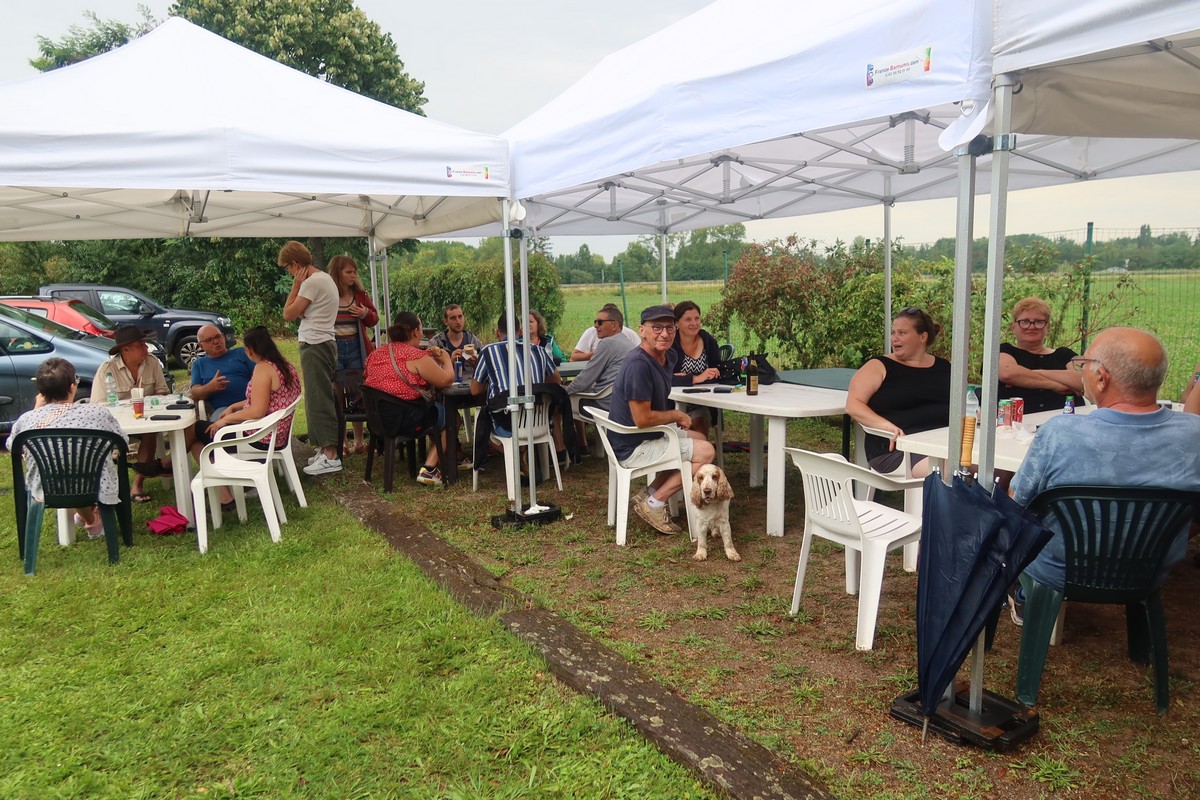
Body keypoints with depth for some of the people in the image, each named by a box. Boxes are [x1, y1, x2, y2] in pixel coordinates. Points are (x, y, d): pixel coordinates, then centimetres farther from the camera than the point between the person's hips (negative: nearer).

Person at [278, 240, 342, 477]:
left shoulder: (311, 283, -15)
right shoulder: (325, 278, 17)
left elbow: (289, 314, -11)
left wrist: (296, 285, -4)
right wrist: (299, 285, 7)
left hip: (315, 346, -10)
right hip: (323, 343, 10)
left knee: (318, 399, -9)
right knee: (319, 398, 13)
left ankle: (330, 456, -9)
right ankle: (325, 448, 18)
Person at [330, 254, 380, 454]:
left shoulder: (360, 294, 6)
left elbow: (374, 320, 12)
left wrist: (366, 314, -9)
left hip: (356, 348, 3)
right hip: (332, 349, -3)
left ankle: (359, 440, 19)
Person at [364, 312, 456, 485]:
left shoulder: (375, 355, 10)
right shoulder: (417, 357, -13)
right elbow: (447, 380, -10)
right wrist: (446, 359, 10)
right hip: (405, 420, -8)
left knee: (437, 409, 25)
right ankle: (428, 469, 4)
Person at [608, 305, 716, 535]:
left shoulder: (668, 355, 4)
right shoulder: (638, 364, -26)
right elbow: (642, 419, -28)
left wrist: (676, 418, 4)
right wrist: (677, 415, -12)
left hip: (648, 436, 10)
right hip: (633, 448, -10)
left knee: (698, 438, 25)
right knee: (706, 452, -9)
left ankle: (650, 494, 17)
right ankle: (654, 503, -1)